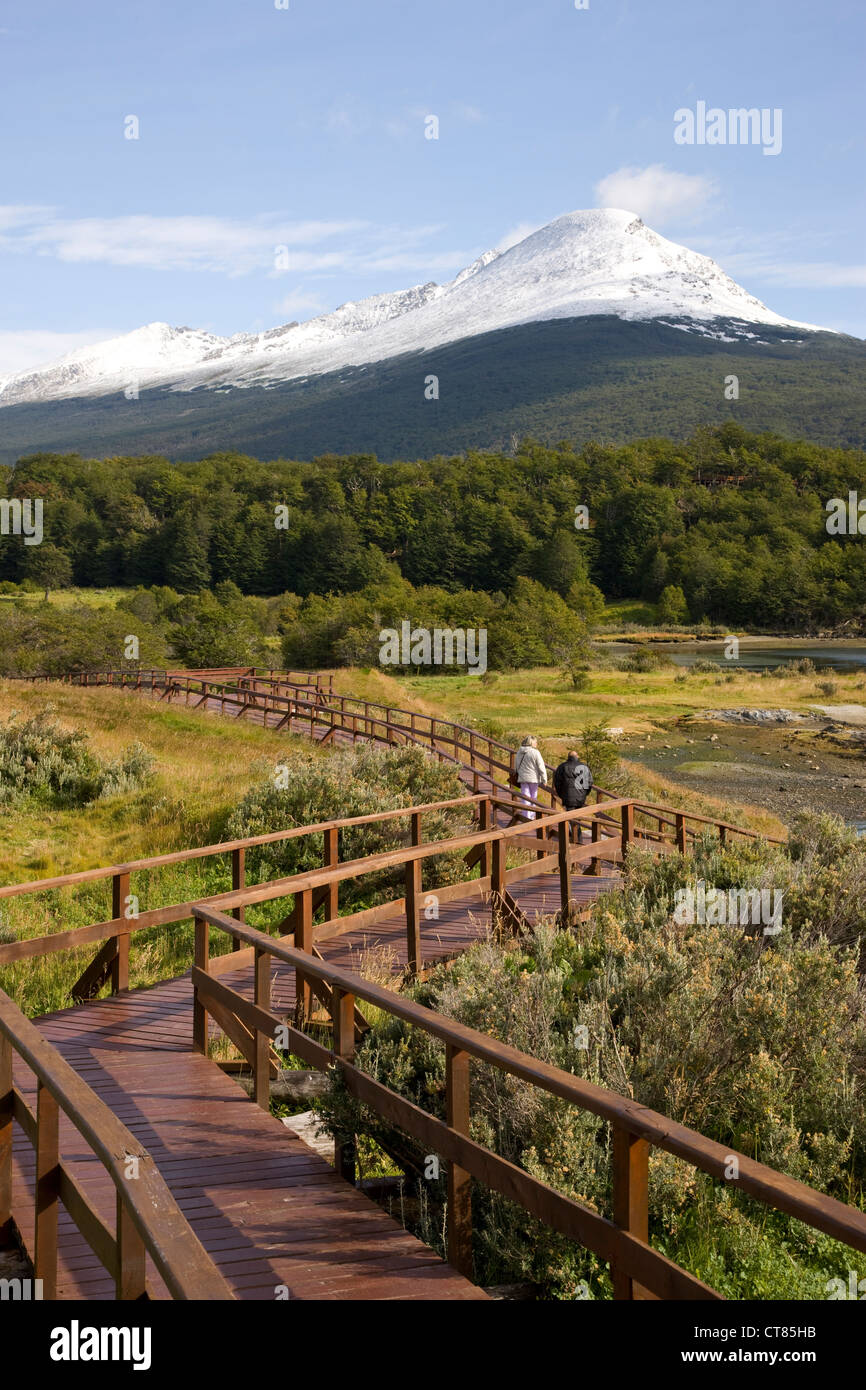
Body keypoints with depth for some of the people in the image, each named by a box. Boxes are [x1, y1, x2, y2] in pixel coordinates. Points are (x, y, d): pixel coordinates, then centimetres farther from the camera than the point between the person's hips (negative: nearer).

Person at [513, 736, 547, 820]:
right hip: (533, 778, -4)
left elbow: (516, 766, 14)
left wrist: (516, 774, 28)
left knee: (526, 798, 6)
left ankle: (527, 817, 2)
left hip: (522, 778, 4)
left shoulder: (519, 752, 4)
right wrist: (544, 780, -4)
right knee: (533, 798, 11)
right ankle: (532, 817, 17)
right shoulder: (535, 753, -12)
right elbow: (541, 767, -11)